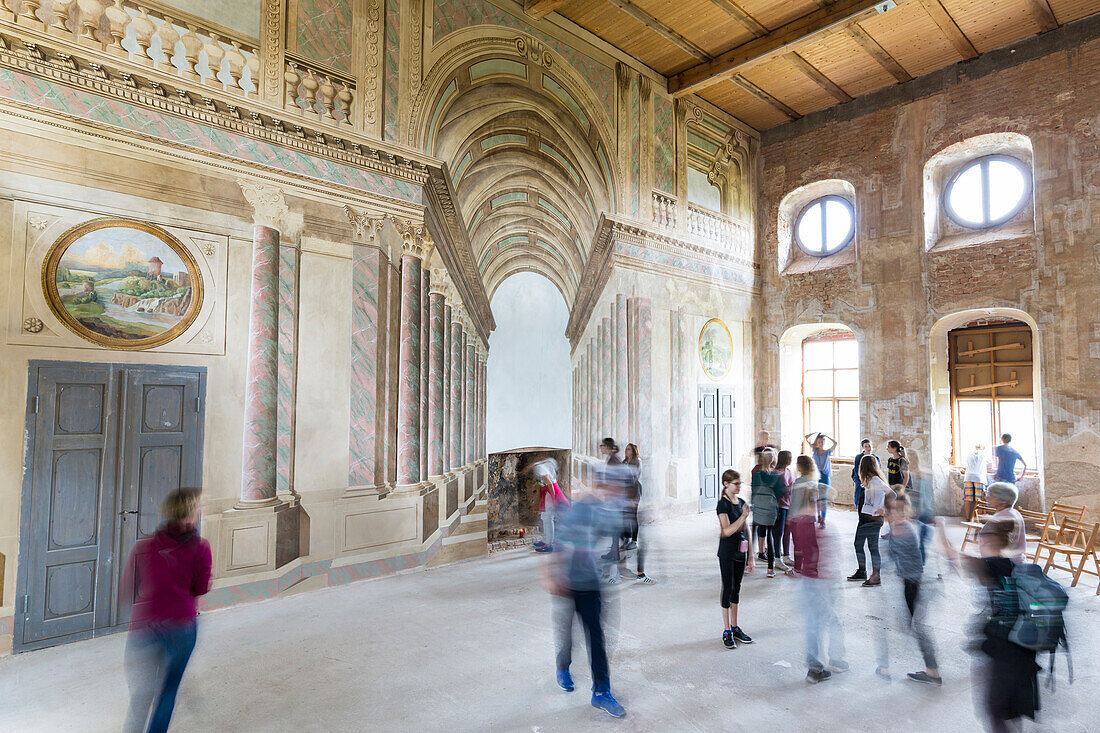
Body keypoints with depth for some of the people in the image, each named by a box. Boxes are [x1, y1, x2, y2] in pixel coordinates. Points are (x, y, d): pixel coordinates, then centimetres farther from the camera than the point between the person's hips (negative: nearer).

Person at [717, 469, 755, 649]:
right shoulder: (723, 504, -14)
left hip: (740, 552, 7)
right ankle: (726, 631, 10)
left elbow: (746, 531, 11)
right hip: (727, 553, -6)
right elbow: (727, 531, -22)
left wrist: (750, 557, 12)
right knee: (728, 589, 0)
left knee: (736, 589, 14)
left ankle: (735, 627, 25)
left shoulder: (741, 503, 7)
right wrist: (744, 516, -22)